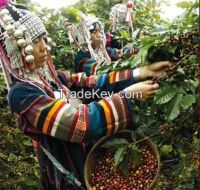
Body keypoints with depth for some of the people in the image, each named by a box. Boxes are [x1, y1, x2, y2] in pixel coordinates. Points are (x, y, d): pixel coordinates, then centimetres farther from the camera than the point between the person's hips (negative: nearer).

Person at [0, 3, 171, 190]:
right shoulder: (21, 93, -26)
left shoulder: (49, 76, -2)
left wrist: (141, 73, -9)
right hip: (66, 170, -7)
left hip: (86, 154, 7)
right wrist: (129, 95, -27)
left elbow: (93, 83, -4)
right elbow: (79, 122, -32)